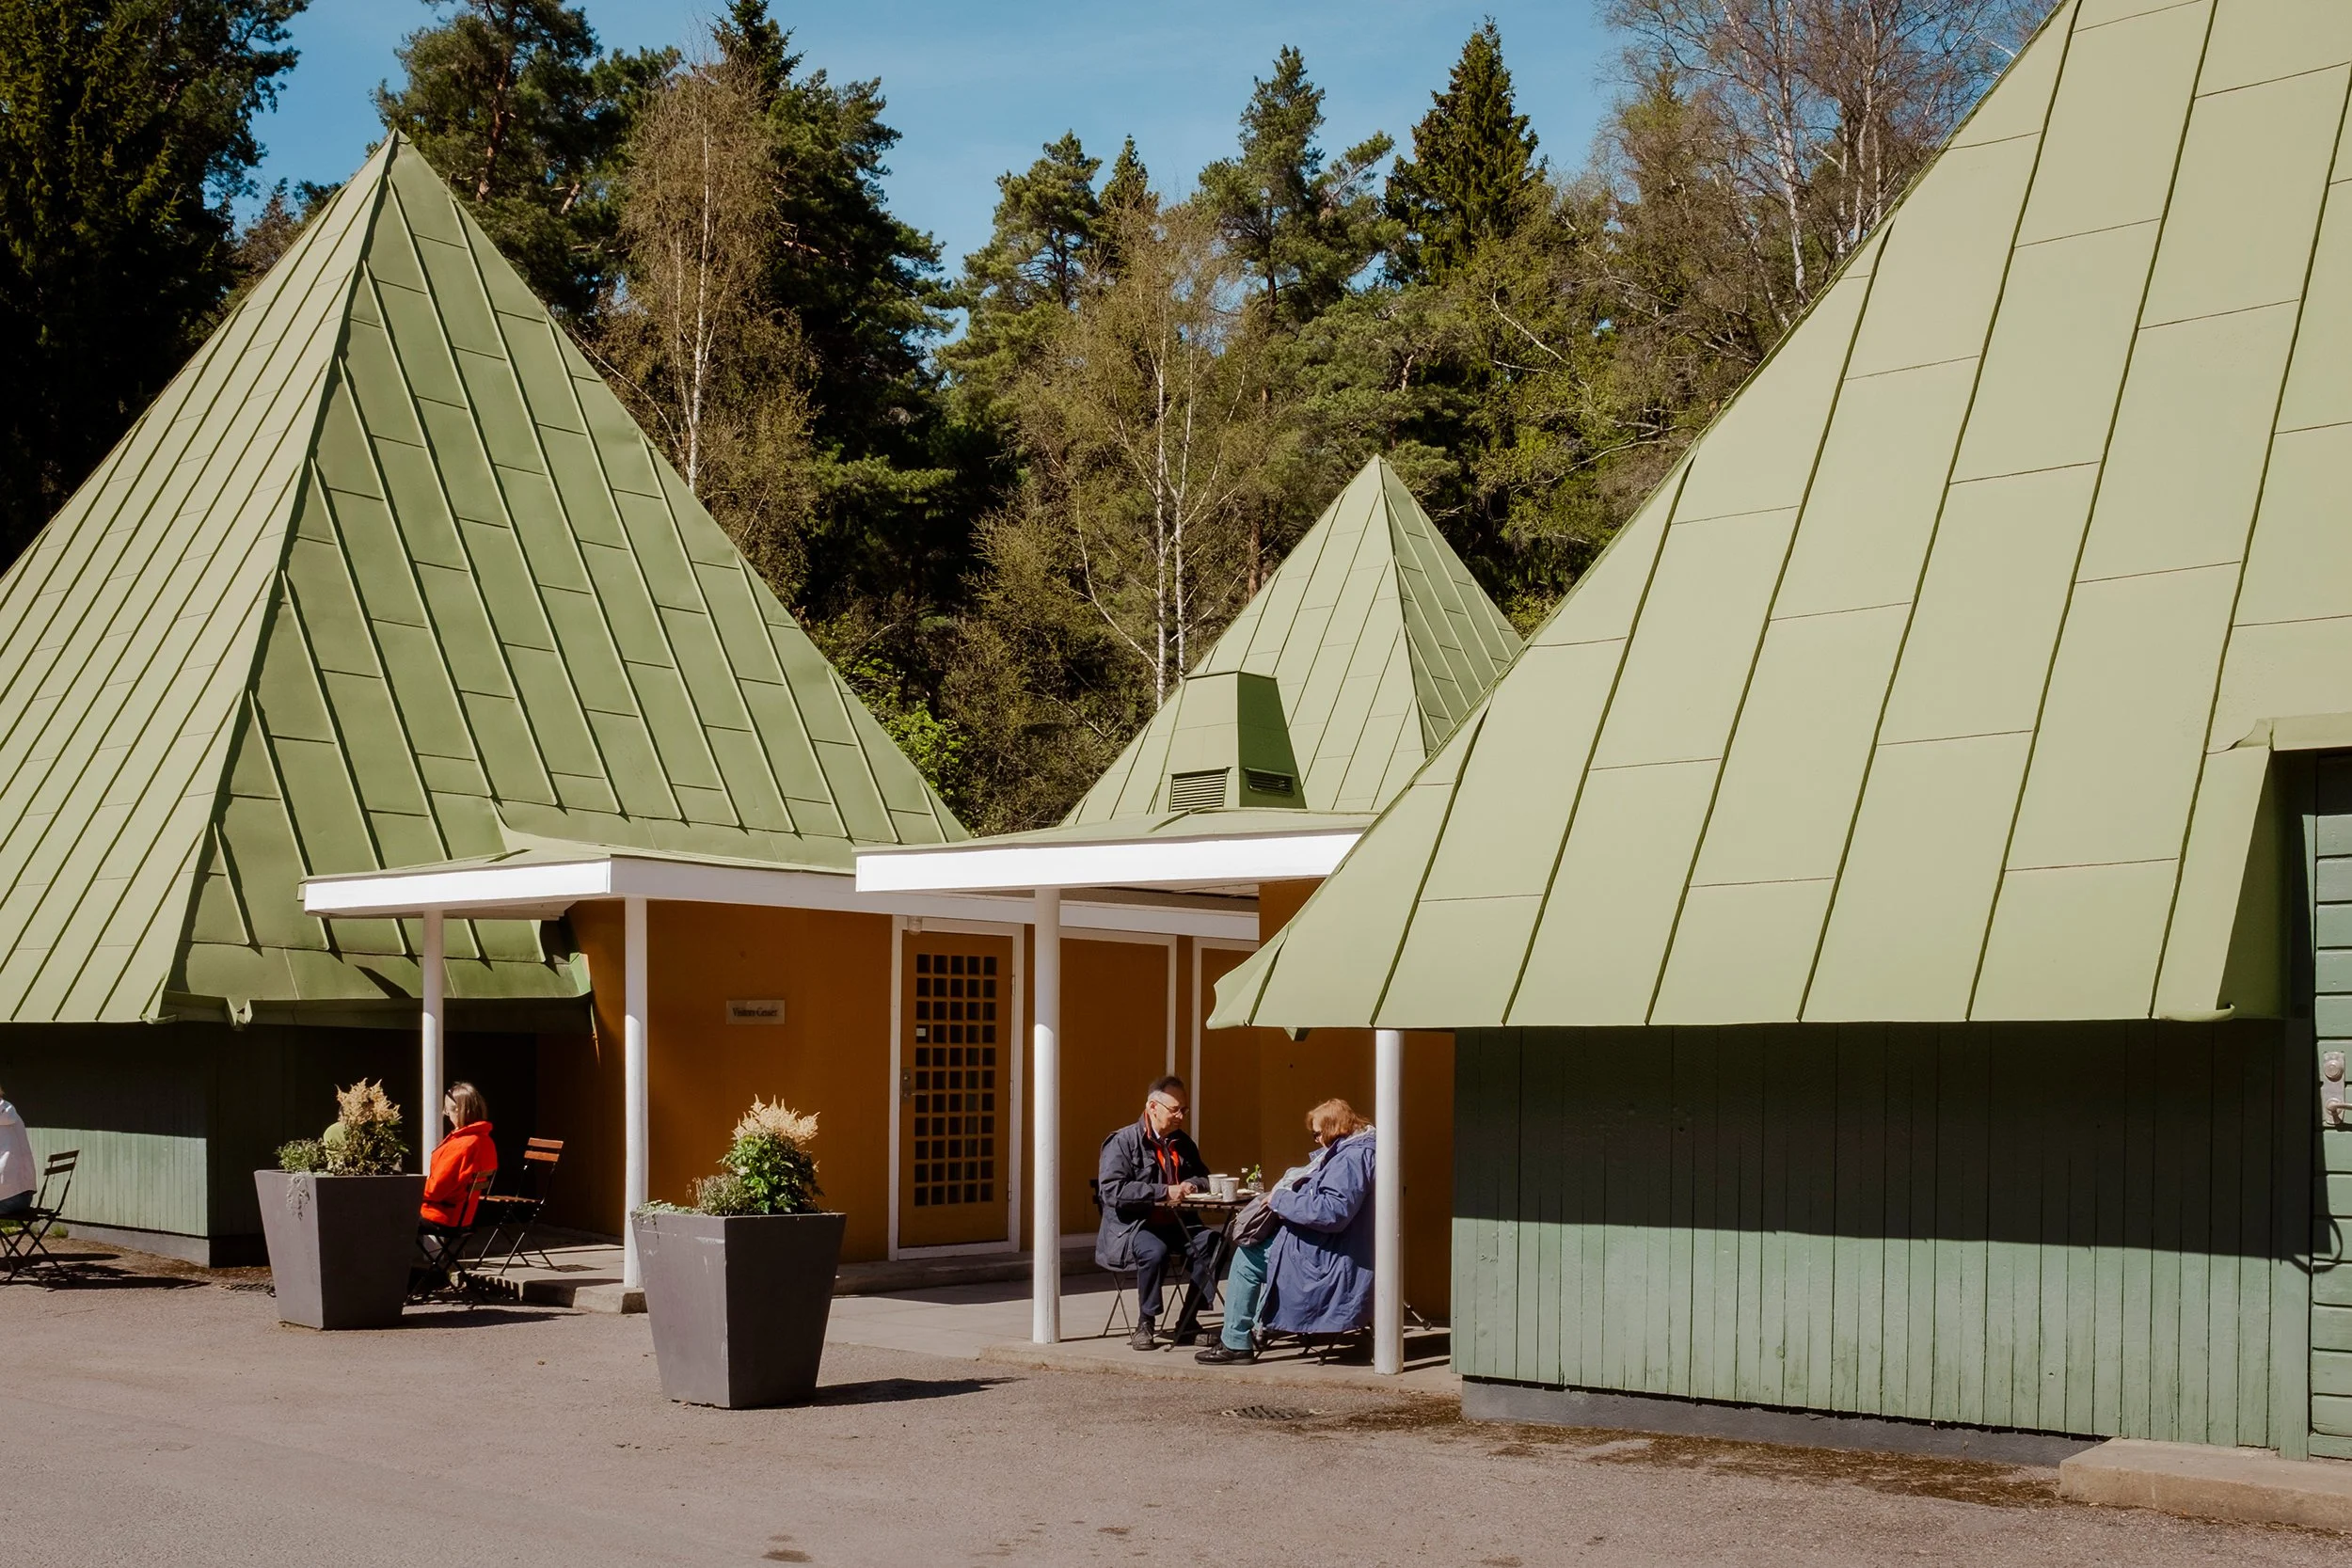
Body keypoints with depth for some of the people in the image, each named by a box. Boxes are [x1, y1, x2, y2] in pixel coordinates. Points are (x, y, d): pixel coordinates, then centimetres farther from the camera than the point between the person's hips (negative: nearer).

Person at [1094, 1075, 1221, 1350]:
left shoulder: (1182, 1142, 15)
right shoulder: (1122, 1142, -6)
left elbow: (1203, 1177, 28)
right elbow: (1111, 1191, -20)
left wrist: (1192, 1185, 1)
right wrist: (1164, 1192, -23)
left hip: (1174, 1224, 6)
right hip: (1130, 1225, -6)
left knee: (1211, 1242, -22)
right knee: (1154, 1250, -37)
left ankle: (1188, 1324, -14)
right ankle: (1145, 1325, -17)